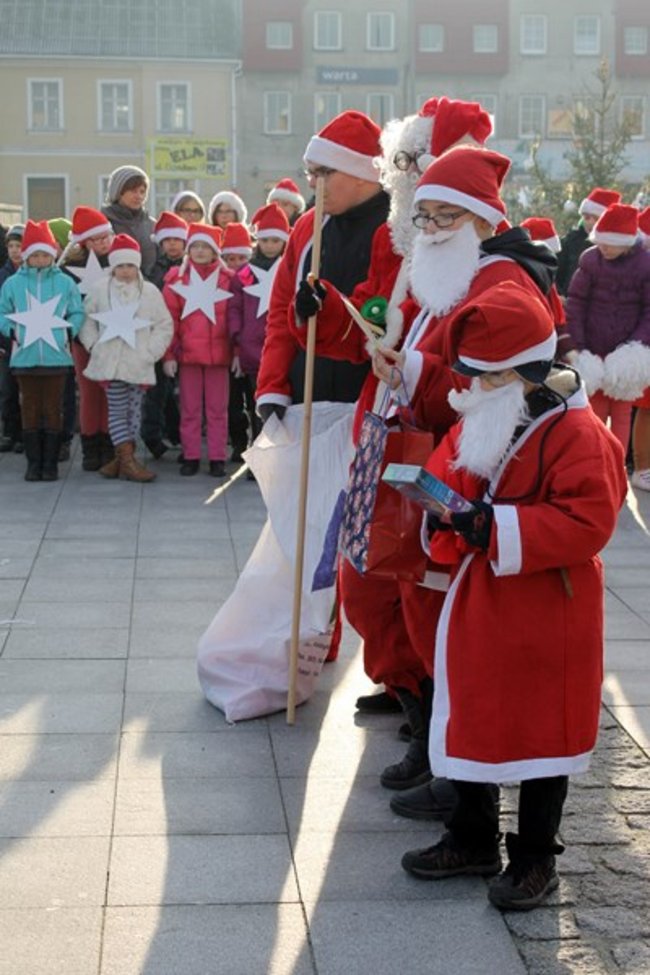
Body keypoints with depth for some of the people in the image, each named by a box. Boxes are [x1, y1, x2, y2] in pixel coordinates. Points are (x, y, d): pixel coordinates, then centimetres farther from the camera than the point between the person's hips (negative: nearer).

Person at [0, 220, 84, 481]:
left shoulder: (65, 282, 1)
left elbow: (77, 313, 3)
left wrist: (70, 330, -13)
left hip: (56, 355, -1)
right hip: (25, 355, 1)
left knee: (53, 409, 5)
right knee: (30, 409, 8)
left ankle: (50, 463, 13)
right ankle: (33, 462, 14)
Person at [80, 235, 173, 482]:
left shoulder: (150, 291, 3)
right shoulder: (99, 290, 4)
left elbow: (164, 325, 5)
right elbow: (86, 320, 11)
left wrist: (151, 351, -3)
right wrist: (94, 345, 1)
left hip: (139, 364, 1)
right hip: (111, 362, -1)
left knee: (134, 410, 4)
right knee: (117, 410, -3)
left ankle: (123, 459, 12)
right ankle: (128, 461, -4)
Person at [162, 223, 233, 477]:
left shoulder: (227, 278, 3)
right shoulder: (176, 277, 4)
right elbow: (169, 319, 2)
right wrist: (168, 354, -3)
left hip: (218, 353, 0)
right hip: (187, 353, 0)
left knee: (217, 408, 4)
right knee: (189, 408, 6)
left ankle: (217, 458, 10)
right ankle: (190, 457, 12)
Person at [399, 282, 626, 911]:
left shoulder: (577, 435, -18)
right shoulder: (474, 426, 6)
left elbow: (585, 523, -25)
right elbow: (445, 477, 14)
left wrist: (494, 525, -28)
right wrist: (445, 516, -10)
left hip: (545, 617, -7)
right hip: (476, 606, 7)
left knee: (541, 734, 6)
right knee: (470, 723, 16)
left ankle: (535, 858, 22)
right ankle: (473, 840, 33)